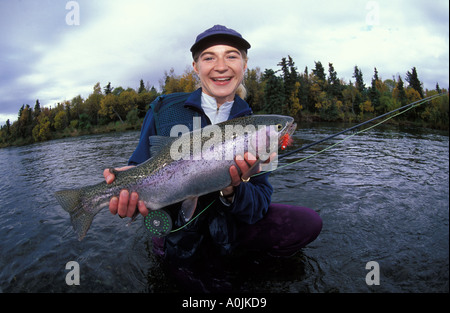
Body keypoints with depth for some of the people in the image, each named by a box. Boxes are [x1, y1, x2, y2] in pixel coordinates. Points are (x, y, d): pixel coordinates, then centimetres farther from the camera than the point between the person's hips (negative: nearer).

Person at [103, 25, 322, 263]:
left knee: (308, 222, -14)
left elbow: (261, 204, -10)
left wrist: (232, 191, -32)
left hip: (229, 225, 0)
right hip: (177, 227, 1)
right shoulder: (164, 110, -8)